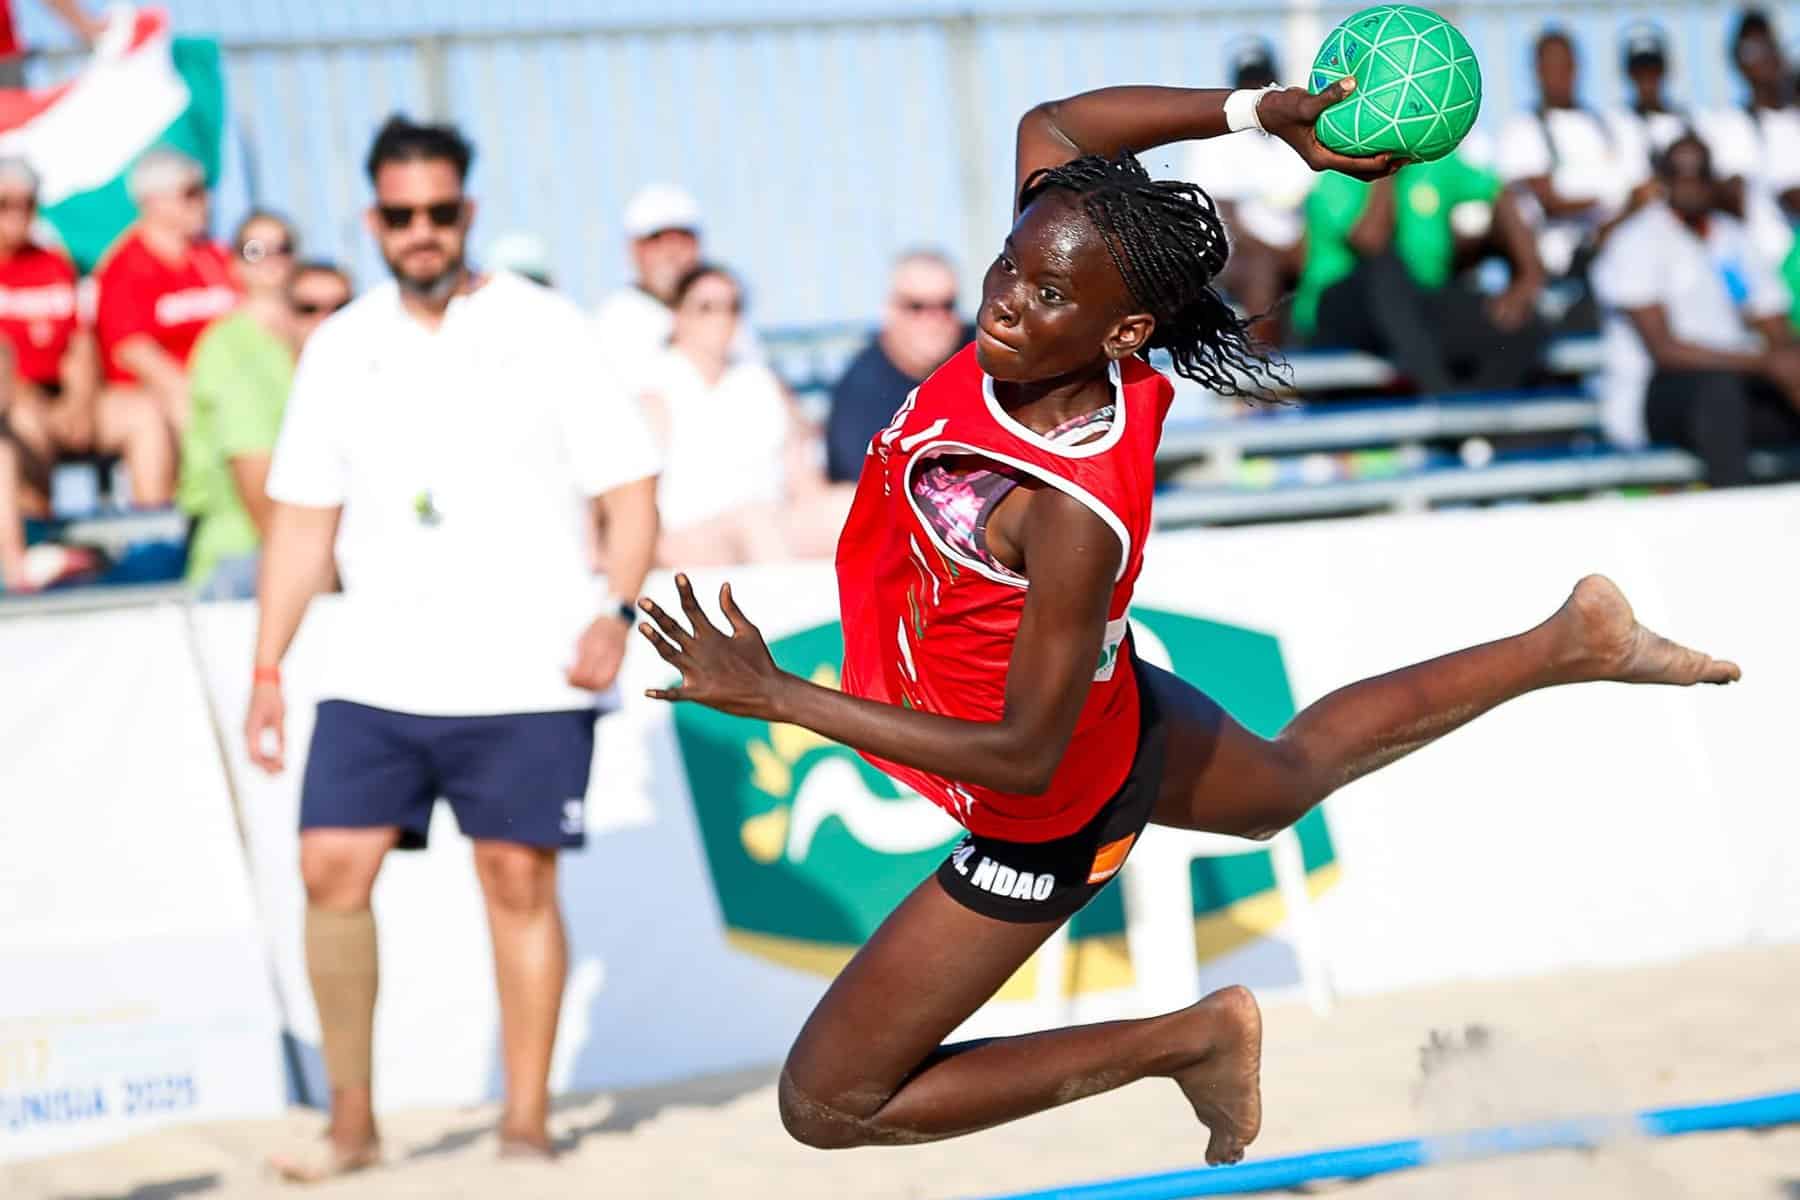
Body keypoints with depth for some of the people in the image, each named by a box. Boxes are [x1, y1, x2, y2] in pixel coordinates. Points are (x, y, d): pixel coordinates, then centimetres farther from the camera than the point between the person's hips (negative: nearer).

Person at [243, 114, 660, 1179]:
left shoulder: (546, 332, 0)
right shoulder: (342, 349, 9)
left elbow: (630, 490, -1)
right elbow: (304, 520, 12)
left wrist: (615, 613, -17)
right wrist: (267, 668, 6)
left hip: (526, 678, -3)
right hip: (378, 675, 3)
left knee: (519, 880, -1)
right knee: (334, 869, -6)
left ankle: (527, 1123, 9)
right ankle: (352, 1125, 4)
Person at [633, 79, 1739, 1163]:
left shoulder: (1075, 513, -40)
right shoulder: (1037, 338, -22)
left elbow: (1024, 758, -35)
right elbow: (1054, 125, -7)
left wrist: (773, 695, -40)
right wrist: (1264, 111, -19)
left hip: (1049, 821, -8)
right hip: (1112, 706, 8)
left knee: (824, 1105, -1)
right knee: (1293, 774, 39)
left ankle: (1189, 1044, 7)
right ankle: (1570, 647, 47)